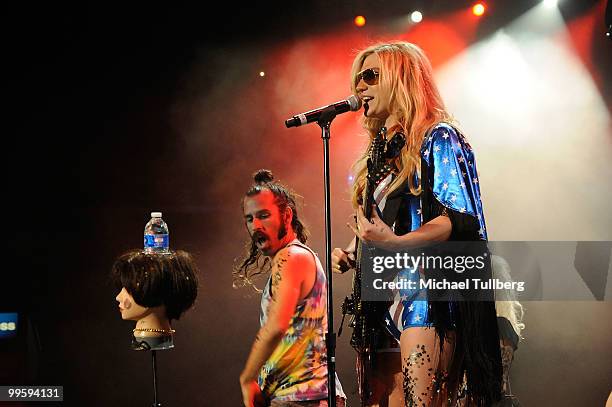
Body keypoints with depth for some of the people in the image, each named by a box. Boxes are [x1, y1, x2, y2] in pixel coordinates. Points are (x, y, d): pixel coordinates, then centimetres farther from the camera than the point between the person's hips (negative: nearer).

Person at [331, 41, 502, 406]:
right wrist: (351, 254, 7)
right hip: (385, 303, 8)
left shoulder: (437, 138, -2)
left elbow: (463, 218, -14)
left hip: (427, 296, -8)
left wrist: (395, 244, -26)